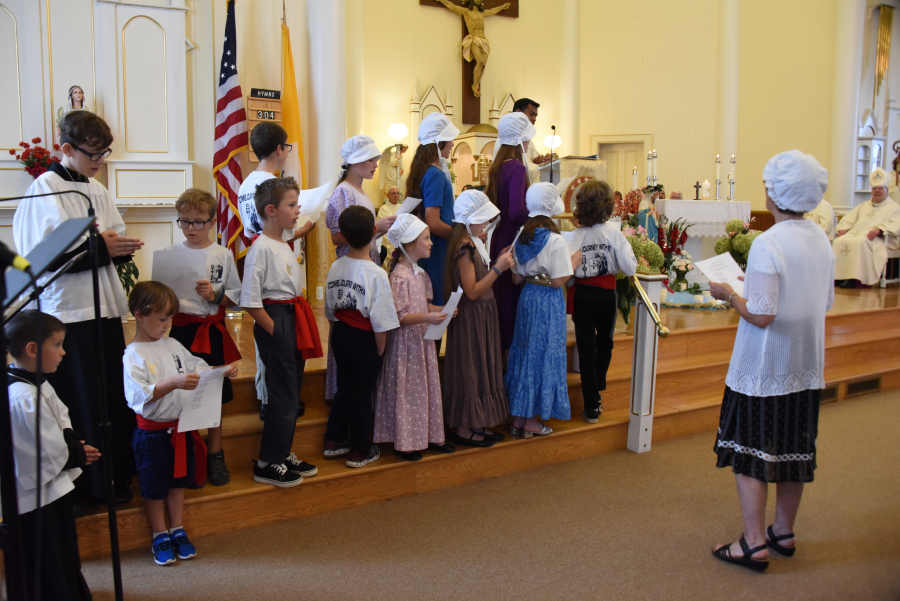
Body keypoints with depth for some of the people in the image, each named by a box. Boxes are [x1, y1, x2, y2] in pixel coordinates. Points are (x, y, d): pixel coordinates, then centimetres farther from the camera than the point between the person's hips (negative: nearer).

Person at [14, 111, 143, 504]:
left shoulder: (97, 190, 13)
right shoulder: (44, 189, -7)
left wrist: (120, 248, -6)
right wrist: (99, 247, -19)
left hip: (105, 307, 7)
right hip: (68, 311, -7)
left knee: (115, 395, 10)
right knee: (81, 402, 0)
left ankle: (118, 475, 24)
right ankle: (85, 483, 13)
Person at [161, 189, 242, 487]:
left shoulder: (223, 254, 3)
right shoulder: (170, 253, 1)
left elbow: (236, 295, 4)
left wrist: (215, 295, -13)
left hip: (213, 330, 1)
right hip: (182, 329, -1)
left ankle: (215, 454, 24)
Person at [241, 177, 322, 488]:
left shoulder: (284, 246, 14)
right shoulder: (261, 248, -16)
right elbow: (250, 301, -20)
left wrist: (298, 327, 11)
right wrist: (275, 330, -16)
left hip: (293, 322, 9)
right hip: (276, 324, -9)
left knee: (292, 394, 16)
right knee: (283, 396, -3)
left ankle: (283, 453, 29)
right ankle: (267, 464, 9)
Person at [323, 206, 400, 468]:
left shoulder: (335, 267, -3)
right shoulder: (376, 274, -20)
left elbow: (330, 311, 7)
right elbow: (380, 322, -19)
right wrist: (380, 350, -6)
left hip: (340, 336, 6)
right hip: (365, 341, -6)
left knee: (344, 387, 21)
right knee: (362, 394, 7)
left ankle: (334, 441, 31)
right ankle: (360, 451, 19)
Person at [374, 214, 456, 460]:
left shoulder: (421, 273, 8)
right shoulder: (400, 276, -18)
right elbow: (398, 317, -21)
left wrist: (442, 309, 0)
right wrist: (427, 317, -30)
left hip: (423, 338, 9)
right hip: (405, 340, -8)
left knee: (427, 386, 14)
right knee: (407, 390, 1)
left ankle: (430, 435, 26)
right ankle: (404, 442, 12)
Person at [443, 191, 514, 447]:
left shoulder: (474, 245, 9)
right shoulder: (464, 248, -20)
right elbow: (472, 291, -23)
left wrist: (498, 260, 5)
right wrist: (498, 268, -22)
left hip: (482, 316, 10)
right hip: (470, 318, -10)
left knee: (480, 368, 15)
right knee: (469, 370, 0)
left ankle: (478, 424, 26)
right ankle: (463, 429, 11)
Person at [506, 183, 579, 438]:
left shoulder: (521, 237, 4)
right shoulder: (555, 240, -15)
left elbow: (516, 278, 7)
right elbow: (558, 281, -17)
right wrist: (574, 261, -3)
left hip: (527, 297, 6)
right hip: (549, 301, -6)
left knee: (524, 352, 13)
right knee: (544, 355, 3)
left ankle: (518, 418, 19)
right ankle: (532, 421, 10)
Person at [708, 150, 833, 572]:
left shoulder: (767, 244, -21)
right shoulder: (821, 240, 2)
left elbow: (761, 316, -23)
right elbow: (826, 301, 12)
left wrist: (728, 294, -6)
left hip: (764, 369, -7)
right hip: (806, 367, 7)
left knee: (750, 452, 3)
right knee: (794, 449, 16)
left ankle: (754, 544, 6)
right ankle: (784, 532, 30)